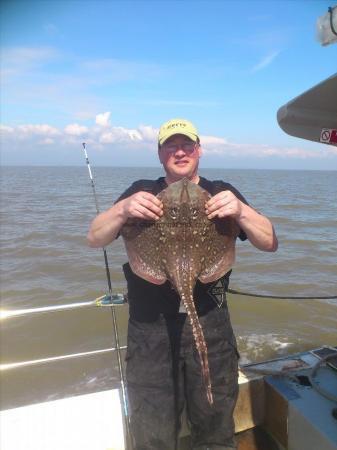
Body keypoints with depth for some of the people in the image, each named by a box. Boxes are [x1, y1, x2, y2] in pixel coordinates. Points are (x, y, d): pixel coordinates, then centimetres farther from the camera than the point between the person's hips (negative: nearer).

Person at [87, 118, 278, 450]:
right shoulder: (142, 192, 4)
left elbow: (270, 243, -3)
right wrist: (122, 210, -23)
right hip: (150, 327, 0)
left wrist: (241, 210, -23)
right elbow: (94, 239, -3)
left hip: (212, 325, 1)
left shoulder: (221, 193, 3)